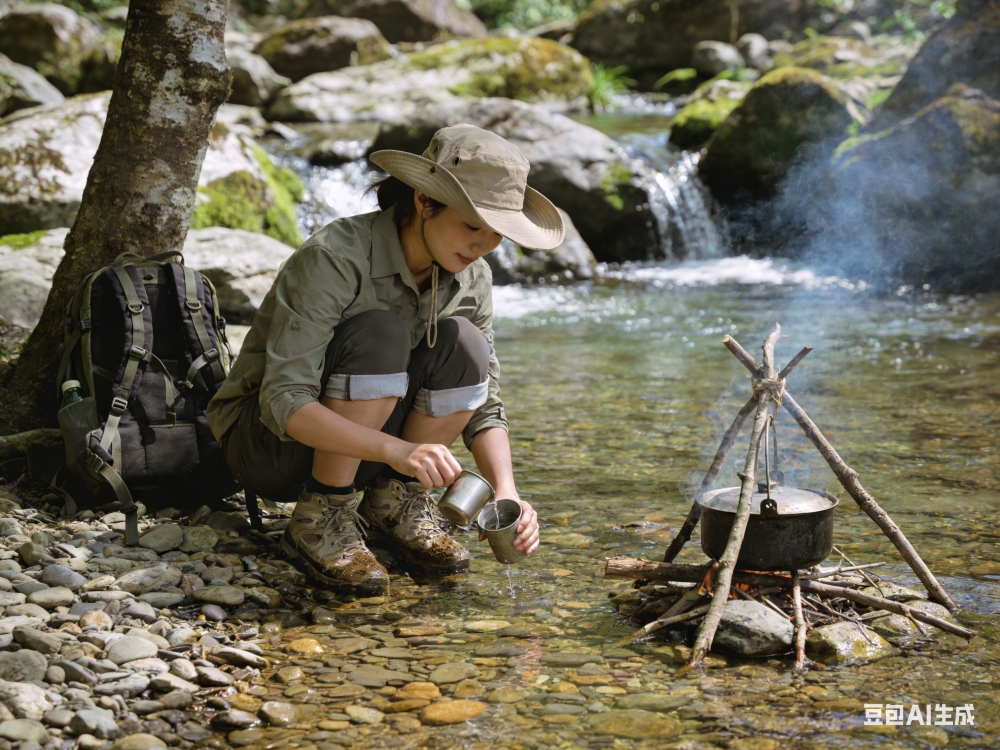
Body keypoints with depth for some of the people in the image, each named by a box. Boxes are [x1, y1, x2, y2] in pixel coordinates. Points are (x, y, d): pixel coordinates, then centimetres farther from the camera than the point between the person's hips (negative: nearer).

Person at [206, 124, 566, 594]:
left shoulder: (471, 279, -8)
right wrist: (397, 450, -44)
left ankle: (393, 502, -3)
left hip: (357, 455, 5)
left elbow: (483, 404, -3)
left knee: (462, 345, -20)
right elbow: (284, 402, -32)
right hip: (268, 440, -5)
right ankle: (319, 519, -18)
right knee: (379, 335, -32)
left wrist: (506, 493, -22)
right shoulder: (332, 258, -27)